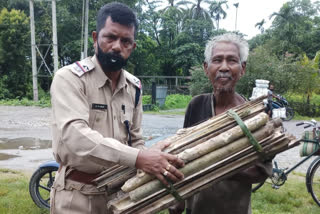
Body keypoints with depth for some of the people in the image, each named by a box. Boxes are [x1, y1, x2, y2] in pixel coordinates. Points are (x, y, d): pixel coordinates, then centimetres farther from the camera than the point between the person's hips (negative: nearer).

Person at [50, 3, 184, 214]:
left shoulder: (133, 87, 4)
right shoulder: (69, 78, -15)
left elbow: (135, 141, 10)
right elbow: (75, 135, -31)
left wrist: (149, 166, -8)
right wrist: (137, 158, -40)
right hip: (79, 195, -5)